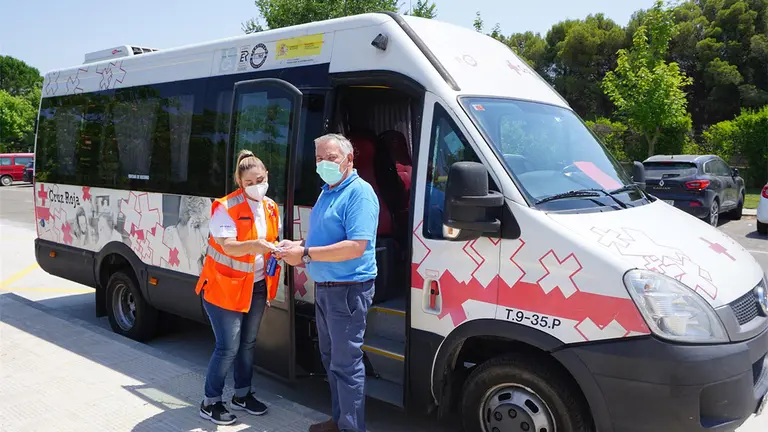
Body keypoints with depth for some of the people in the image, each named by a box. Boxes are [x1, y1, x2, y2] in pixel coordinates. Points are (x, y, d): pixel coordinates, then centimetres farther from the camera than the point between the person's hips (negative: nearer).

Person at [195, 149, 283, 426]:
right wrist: (253, 245, -43)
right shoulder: (226, 207, -17)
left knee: (248, 343, 16)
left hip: (256, 286, 7)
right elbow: (227, 246, -26)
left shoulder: (271, 208, 4)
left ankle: (242, 395, 33)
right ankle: (210, 403, 14)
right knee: (228, 347, -4)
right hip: (224, 286, -6)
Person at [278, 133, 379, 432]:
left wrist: (305, 255, -24)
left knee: (346, 364, -1)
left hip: (348, 290, -10)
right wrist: (298, 245, 3)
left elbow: (356, 247, -27)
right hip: (324, 287, 10)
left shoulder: (359, 193, -17)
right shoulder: (327, 192, 13)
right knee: (331, 358, 19)